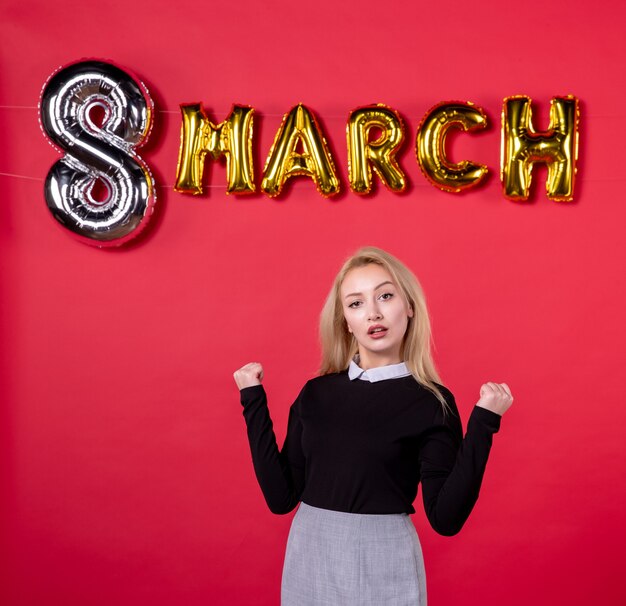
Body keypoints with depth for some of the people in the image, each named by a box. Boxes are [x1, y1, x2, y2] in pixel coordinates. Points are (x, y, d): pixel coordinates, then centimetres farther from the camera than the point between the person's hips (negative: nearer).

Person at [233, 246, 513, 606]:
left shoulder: (431, 402, -8)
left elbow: (446, 519, -13)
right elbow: (282, 496, -1)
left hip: (383, 563, -3)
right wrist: (253, 401, -1)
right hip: (308, 557, 3)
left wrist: (483, 423, -20)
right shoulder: (316, 393, 2)